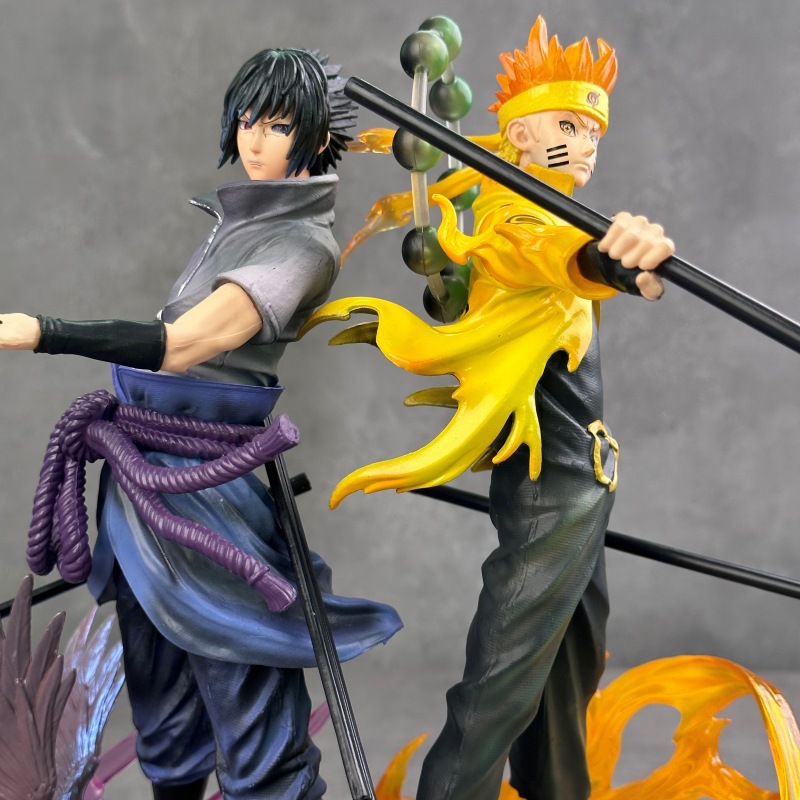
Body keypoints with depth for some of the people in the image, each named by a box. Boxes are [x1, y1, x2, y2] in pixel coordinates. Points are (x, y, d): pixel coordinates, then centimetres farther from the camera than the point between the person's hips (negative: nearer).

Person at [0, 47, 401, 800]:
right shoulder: (234, 217, 12)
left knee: (240, 684, 2)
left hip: (210, 478, -8)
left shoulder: (304, 243, -15)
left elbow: (183, 343, -27)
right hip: (147, 459, 8)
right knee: (158, 678, 20)